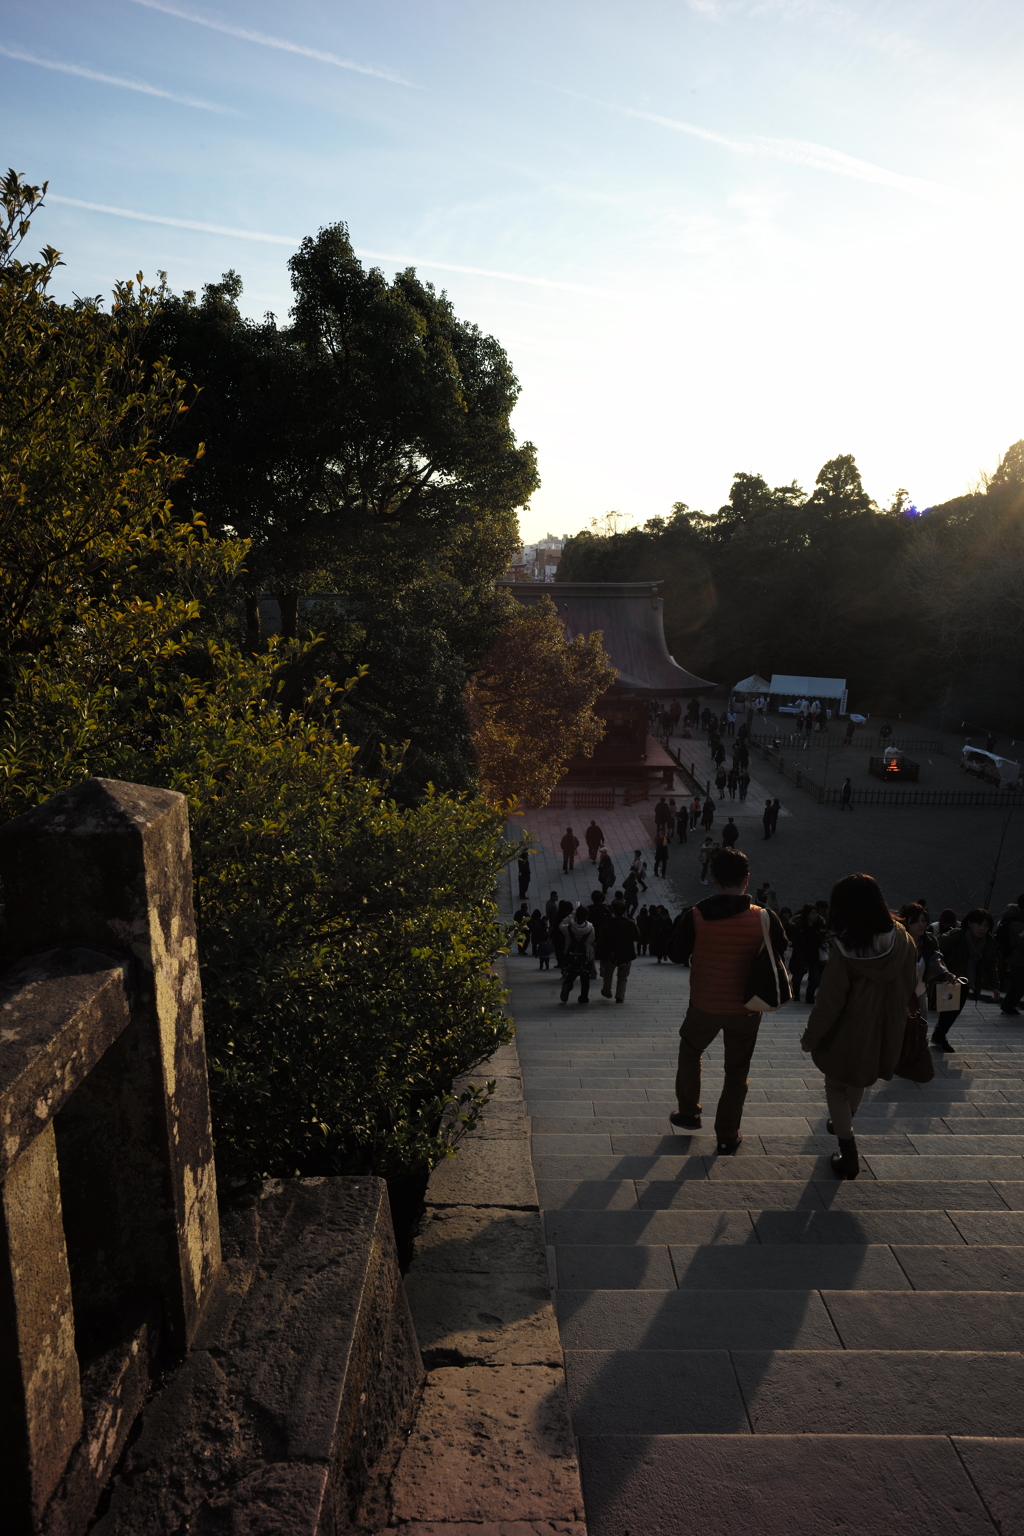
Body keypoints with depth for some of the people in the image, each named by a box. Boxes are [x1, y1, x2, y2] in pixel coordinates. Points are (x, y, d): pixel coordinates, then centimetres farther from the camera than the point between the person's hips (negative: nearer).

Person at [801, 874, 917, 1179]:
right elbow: (909, 989, 0)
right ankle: (843, 1125, 50)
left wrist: (810, 1038, -6)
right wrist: (893, 1016, 16)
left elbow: (829, 1003, -20)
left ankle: (849, 1154, 14)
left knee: (836, 1088, 17)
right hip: (885, 1035, 5)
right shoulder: (903, 940, -13)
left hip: (848, 1036, -5)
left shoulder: (845, 951, -28)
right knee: (858, 1083, 29)